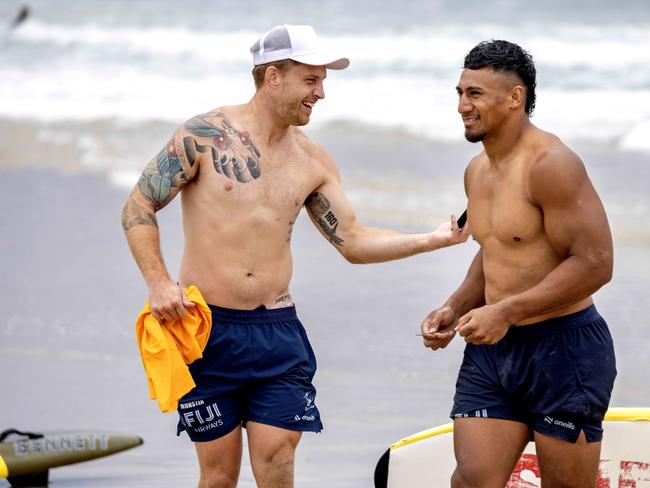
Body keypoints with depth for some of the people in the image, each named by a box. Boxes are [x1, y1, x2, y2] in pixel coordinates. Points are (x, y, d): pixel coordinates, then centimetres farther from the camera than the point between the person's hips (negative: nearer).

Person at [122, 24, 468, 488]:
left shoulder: (314, 162, 9)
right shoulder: (206, 134, -4)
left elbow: (353, 242, 12)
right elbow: (138, 208, -3)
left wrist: (436, 239, 2)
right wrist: (159, 283, -15)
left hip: (277, 332, 3)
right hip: (209, 328, -3)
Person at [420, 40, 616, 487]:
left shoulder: (550, 165, -16)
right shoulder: (478, 171, 12)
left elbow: (594, 264, -22)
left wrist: (505, 312, -22)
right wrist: (454, 308, 10)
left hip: (562, 348, -8)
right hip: (491, 350, 8)